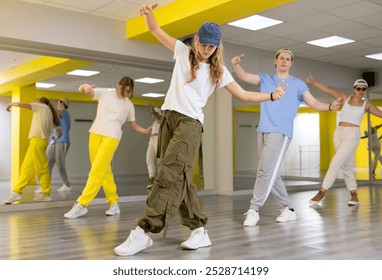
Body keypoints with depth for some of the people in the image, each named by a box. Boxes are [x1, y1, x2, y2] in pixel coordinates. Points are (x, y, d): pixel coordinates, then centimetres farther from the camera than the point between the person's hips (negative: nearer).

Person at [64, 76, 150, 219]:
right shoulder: (104, 93, 9)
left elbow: (134, 125, 19)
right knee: (104, 170, 2)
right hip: (96, 134, 2)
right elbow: (81, 89, 3)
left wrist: (146, 131, -1)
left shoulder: (129, 105, 13)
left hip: (112, 137, -2)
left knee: (97, 170, -14)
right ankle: (113, 203, 13)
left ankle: (81, 205, -13)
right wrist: (86, 86, -22)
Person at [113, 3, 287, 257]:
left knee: (170, 175, -18)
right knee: (179, 178, 0)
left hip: (191, 122, -4)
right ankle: (199, 231, 5)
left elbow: (243, 95, 11)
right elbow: (155, 29, 14)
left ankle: (144, 231, -21)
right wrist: (148, 13, -6)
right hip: (169, 117, 4)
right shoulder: (183, 51, 15)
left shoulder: (218, 71, 10)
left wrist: (271, 95, 3)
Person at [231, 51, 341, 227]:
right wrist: (236, 64, -14)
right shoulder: (265, 79, 18)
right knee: (271, 174, 7)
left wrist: (330, 106, -18)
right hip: (263, 132, 5)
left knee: (265, 172, -14)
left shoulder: (297, 84, 10)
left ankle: (253, 210, -8)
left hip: (280, 133, -5)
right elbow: (244, 76, 7)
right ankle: (288, 208, 18)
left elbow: (313, 103, 2)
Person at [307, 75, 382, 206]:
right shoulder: (345, 97, 8)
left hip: (352, 135, -3)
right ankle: (354, 196, 15)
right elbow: (328, 90, -2)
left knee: (336, 162, -16)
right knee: (346, 165, 6)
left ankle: (322, 191, -9)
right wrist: (313, 82, -13)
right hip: (339, 133, 3)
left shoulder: (366, 105, 5)